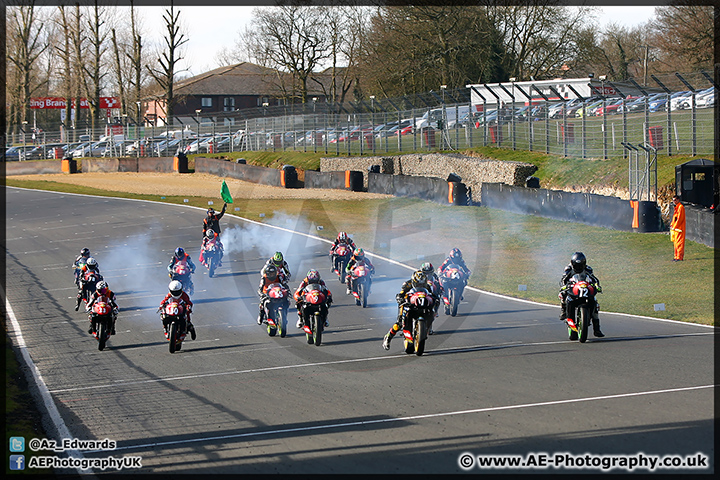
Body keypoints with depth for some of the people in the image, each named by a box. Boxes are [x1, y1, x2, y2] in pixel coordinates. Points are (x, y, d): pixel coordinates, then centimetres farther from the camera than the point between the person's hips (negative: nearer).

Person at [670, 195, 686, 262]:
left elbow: (679, 218, -18)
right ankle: (676, 256, 16)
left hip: (679, 228, -10)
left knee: (679, 243, -9)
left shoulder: (680, 207, -12)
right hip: (675, 228, 10)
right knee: (675, 243, 12)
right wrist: (672, 225, 11)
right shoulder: (676, 207, 18)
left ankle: (679, 257, -9)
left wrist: (674, 226, -16)